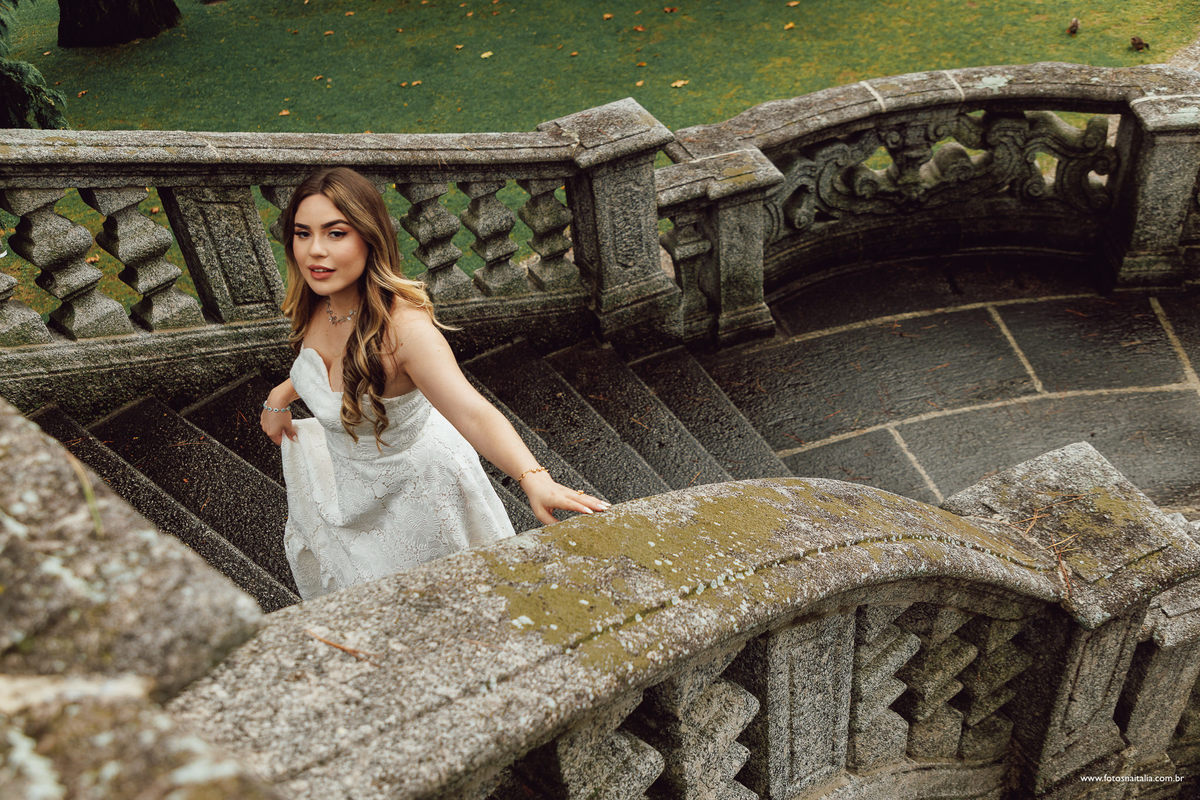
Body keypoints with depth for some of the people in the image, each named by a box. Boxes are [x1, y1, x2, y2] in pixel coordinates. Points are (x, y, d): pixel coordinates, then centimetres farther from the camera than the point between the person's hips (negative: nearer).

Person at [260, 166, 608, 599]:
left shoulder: (404, 327, -39)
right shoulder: (321, 302, -16)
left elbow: (473, 414, -53)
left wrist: (535, 479, -67)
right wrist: (282, 395, 8)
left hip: (411, 487, -7)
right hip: (346, 466, 7)